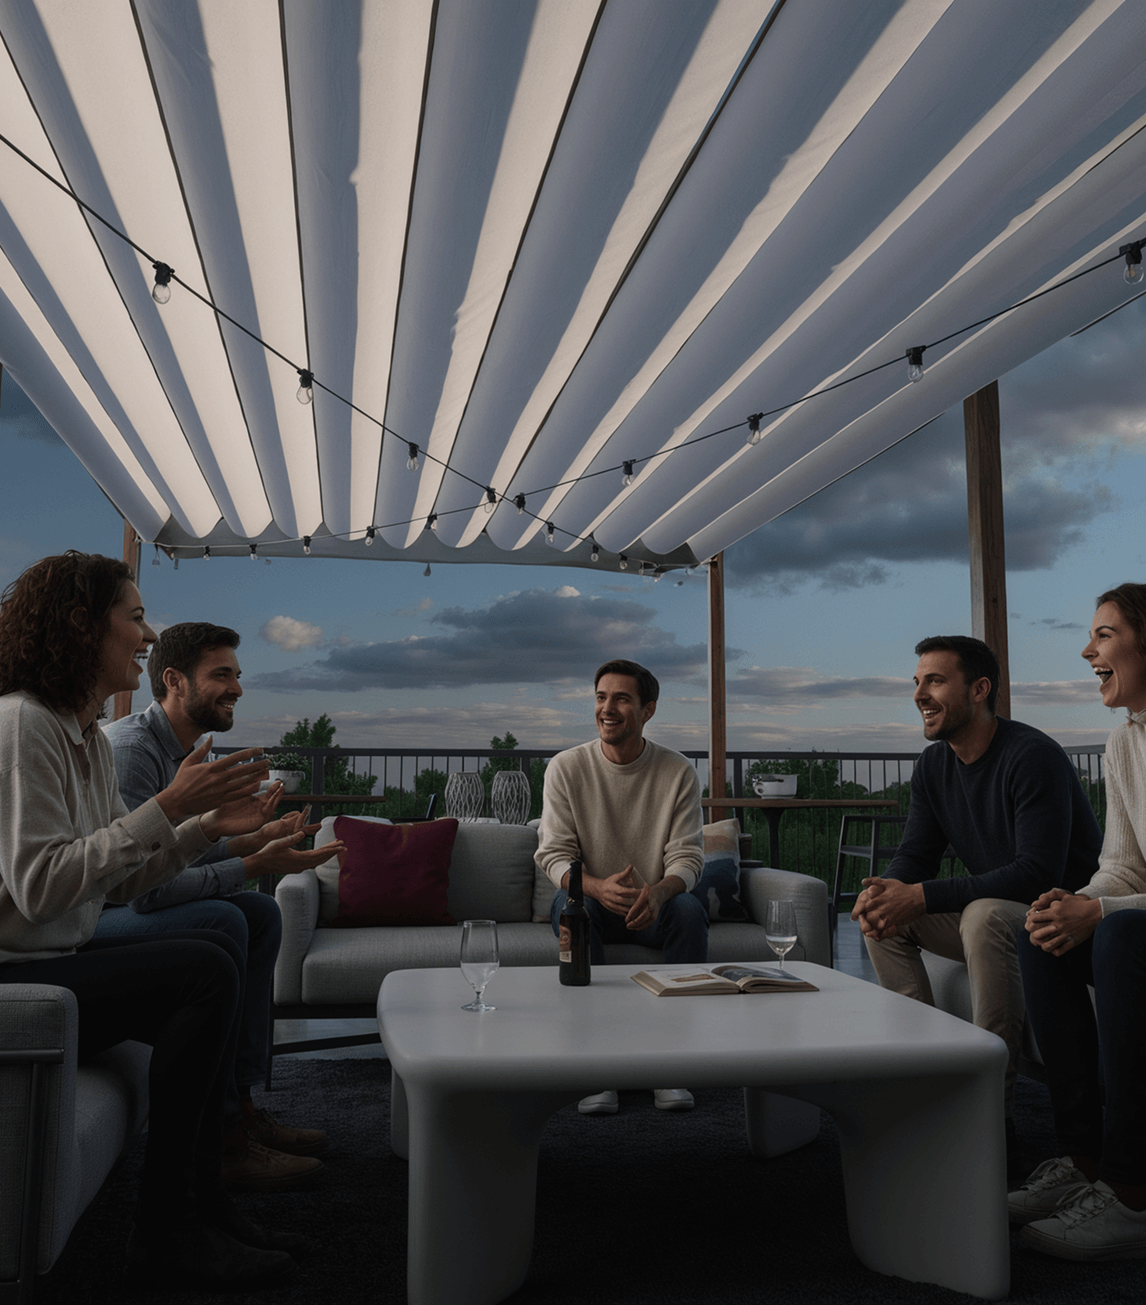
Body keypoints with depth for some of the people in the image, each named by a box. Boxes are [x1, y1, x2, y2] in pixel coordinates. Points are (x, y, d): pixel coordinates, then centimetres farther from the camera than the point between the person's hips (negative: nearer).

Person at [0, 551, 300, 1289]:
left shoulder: (90, 736, 11)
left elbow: (119, 880, 10)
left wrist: (209, 827, 0)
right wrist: (166, 808, -26)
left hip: (61, 957, 10)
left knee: (221, 949, 3)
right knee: (205, 972, -19)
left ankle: (201, 1201, 7)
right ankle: (166, 1232, -7)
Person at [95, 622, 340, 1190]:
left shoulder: (184, 749, 10)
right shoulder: (131, 748, -22)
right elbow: (147, 887, -28)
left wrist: (256, 839, 4)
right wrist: (255, 865, -24)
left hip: (124, 908, 10)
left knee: (261, 913, 5)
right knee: (221, 920, -28)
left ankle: (240, 1103, 2)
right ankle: (218, 1138, -21)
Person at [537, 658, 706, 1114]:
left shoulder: (679, 772, -4)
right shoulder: (566, 768, -6)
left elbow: (687, 856, -8)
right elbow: (554, 854, -10)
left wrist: (659, 891, -33)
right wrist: (598, 887, -32)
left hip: (653, 905, 1)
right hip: (591, 900, 0)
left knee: (689, 910, -31)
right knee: (571, 904, -34)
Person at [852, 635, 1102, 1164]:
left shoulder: (1033, 756, -22)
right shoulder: (933, 766, 3)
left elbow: (1039, 872, -30)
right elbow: (915, 855, 4)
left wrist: (922, 897, -34)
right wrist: (885, 890, -22)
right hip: (993, 915, 8)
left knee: (986, 915, -36)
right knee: (882, 914, -6)